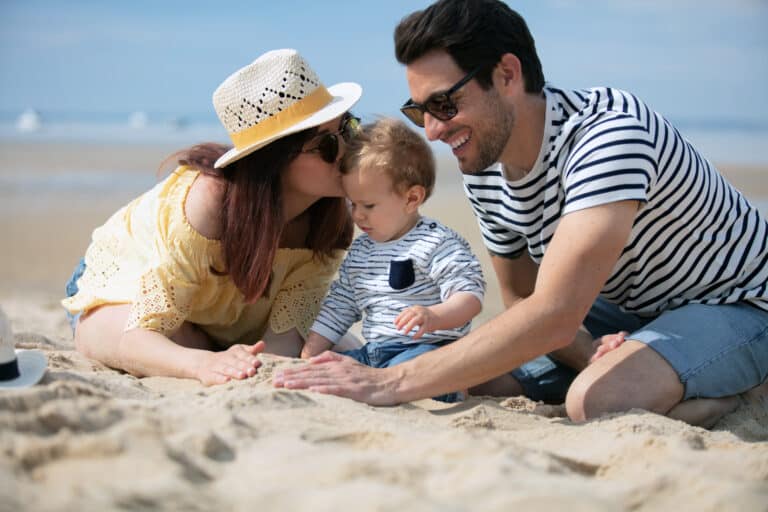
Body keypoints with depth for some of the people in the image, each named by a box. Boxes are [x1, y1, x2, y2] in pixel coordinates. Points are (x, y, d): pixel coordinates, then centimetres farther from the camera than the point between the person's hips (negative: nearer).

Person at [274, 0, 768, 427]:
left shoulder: (608, 130, -34)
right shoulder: (483, 176, -7)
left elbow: (553, 317, -42)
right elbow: (522, 302, 2)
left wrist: (391, 384, -41)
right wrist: (593, 356, -21)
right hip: (629, 309, 9)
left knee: (596, 402, -34)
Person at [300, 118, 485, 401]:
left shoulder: (438, 244, -8)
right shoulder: (359, 252, 17)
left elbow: (470, 297, -17)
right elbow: (338, 309, 23)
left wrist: (433, 316, -37)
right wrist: (307, 356, 15)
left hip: (429, 348, -8)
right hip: (373, 353, 8)